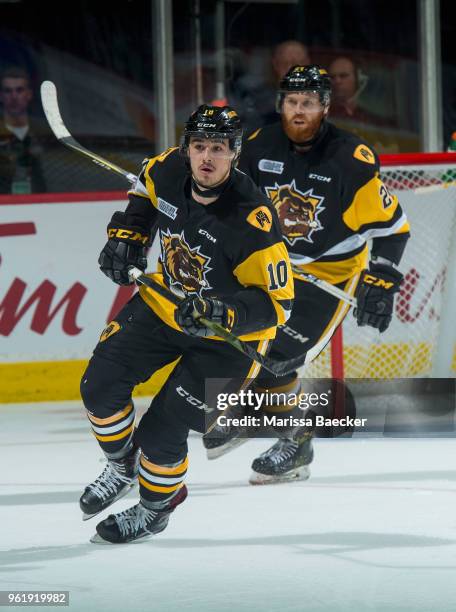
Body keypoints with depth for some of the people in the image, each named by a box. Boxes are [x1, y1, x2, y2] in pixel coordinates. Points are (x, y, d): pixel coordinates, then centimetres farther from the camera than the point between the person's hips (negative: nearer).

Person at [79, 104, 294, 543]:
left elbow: (275, 303, -28)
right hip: (164, 304, 6)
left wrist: (221, 313, -42)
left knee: (161, 432, -8)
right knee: (100, 384, 1)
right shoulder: (170, 171, -15)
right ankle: (122, 468, 30)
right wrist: (127, 235, 3)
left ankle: (155, 506, 24)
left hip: (226, 336, -6)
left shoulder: (253, 222, -33)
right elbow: (146, 186, 13)